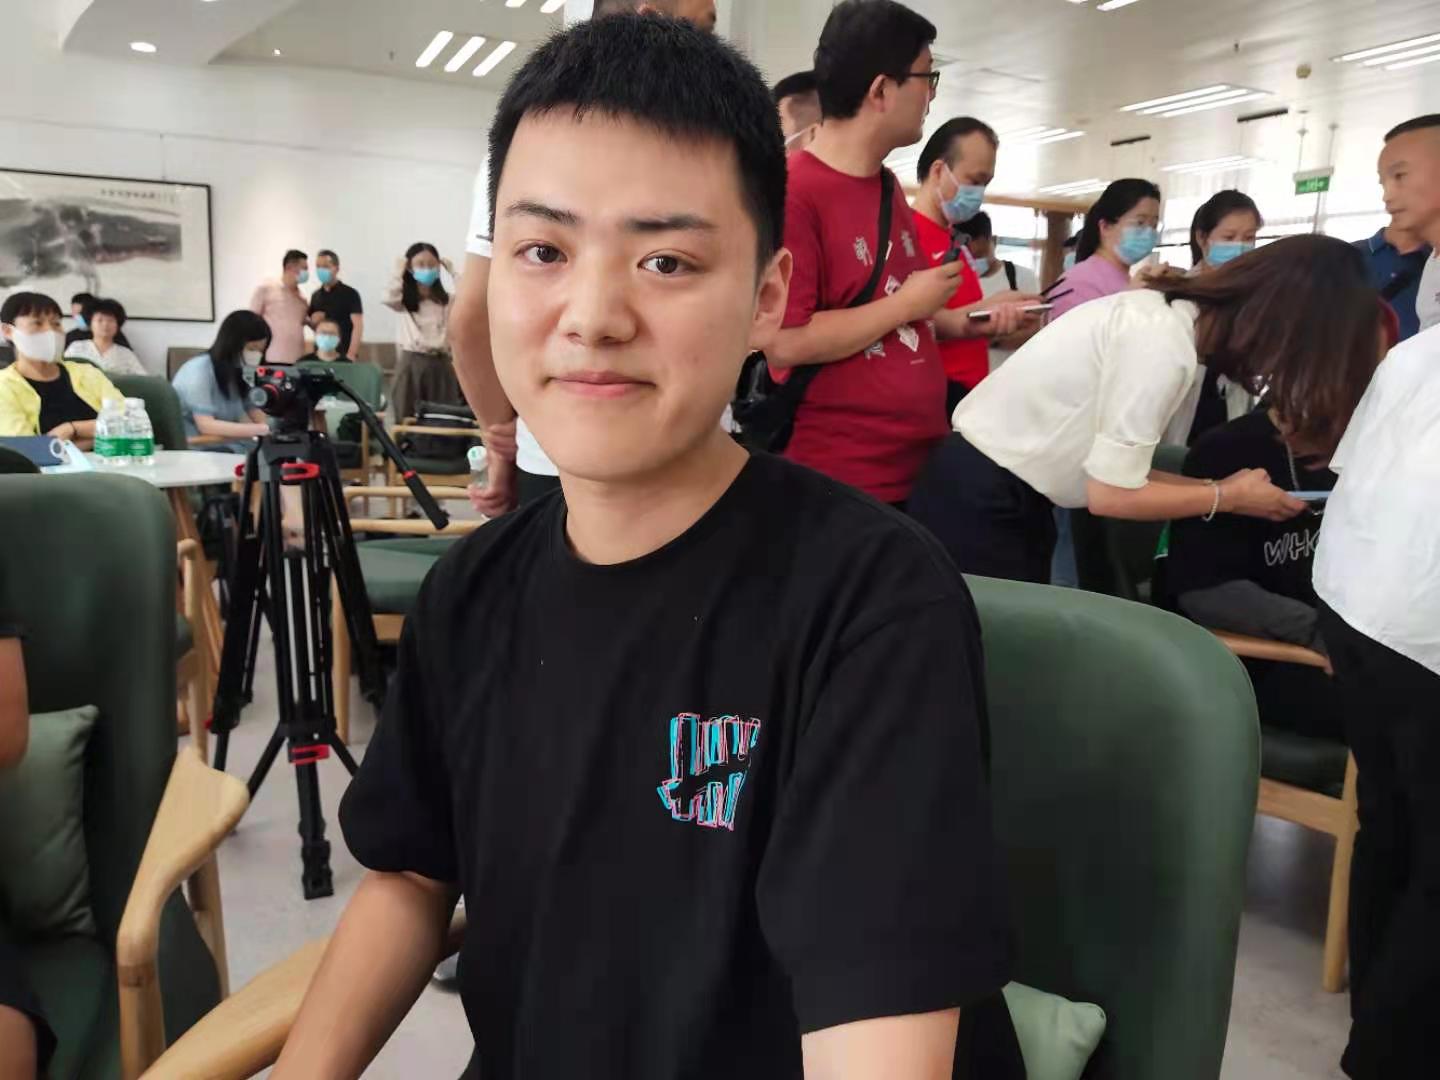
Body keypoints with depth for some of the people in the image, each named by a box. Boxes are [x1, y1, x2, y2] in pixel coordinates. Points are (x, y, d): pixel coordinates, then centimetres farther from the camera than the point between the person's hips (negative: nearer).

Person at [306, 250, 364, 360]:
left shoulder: (350, 294, -3)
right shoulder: (315, 296, 13)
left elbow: (358, 326, -10)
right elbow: (315, 327, 18)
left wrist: (351, 354, -18)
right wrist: (312, 322, -6)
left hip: (343, 355, -5)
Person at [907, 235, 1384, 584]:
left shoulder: (1174, 320, 3)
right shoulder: (1163, 341, -23)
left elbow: (1122, 467, 4)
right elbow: (1112, 494, -19)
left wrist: (1221, 485, 1)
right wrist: (1227, 496, -8)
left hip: (1016, 495, 9)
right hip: (981, 498, -9)